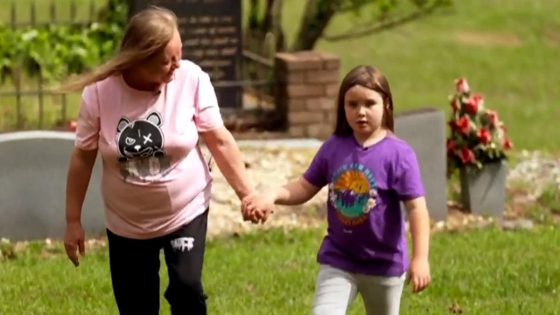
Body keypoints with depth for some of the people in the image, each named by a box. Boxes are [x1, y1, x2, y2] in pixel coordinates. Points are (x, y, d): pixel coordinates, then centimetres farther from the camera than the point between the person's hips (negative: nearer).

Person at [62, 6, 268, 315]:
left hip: (186, 211, -1)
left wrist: (247, 193, -7)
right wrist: (73, 221, -1)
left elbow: (219, 140, -7)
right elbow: (83, 156, -6)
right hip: (127, 223, 1)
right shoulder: (100, 91, -16)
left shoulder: (190, 79, -17)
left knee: (186, 287, -18)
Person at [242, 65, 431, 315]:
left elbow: (416, 206, -18)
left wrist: (420, 258, -24)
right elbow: (305, 188, 3)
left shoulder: (398, 154, -16)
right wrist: (272, 195, -16)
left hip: (384, 263, -2)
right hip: (338, 260, 2)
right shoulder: (334, 147, -4)